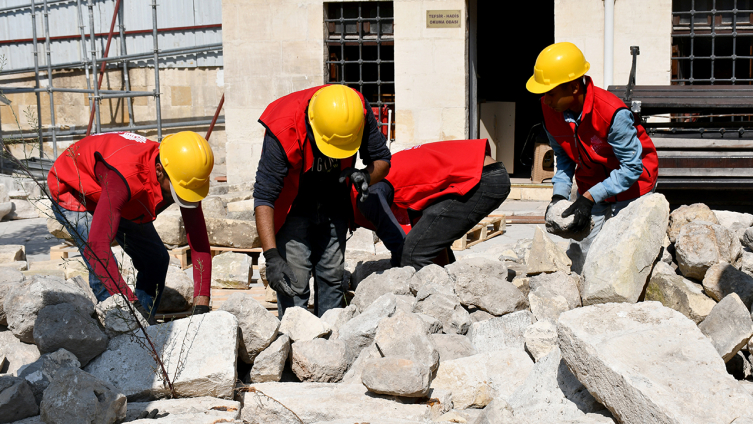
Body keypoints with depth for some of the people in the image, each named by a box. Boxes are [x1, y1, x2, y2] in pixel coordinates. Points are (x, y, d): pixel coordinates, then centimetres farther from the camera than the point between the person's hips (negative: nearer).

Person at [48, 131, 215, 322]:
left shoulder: (185, 179, -27)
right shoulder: (124, 177, -48)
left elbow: (199, 241, -25)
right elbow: (97, 246, -54)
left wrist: (202, 306, -33)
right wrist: (130, 303, -57)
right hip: (71, 192, -6)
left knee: (156, 260, 3)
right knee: (102, 267, -26)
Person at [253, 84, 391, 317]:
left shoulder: (360, 112, -25)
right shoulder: (283, 132, -35)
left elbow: (382, 159, -9)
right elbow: (264, 196, -33)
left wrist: (366, 175, -34)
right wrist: (271, 255, -41)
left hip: (333, 206, 4)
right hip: (293, 208, -4)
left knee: (332, 277, 6)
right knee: (294, 283, -11)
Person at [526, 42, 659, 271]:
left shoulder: (613, 114, -31)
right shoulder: (549, 108, -11)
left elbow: (632, 168, -24)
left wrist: (588, 199, -29)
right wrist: (559, 194, -9)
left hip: (630, 185, -5)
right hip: (591, 186, 6)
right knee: (580, 257, 0)